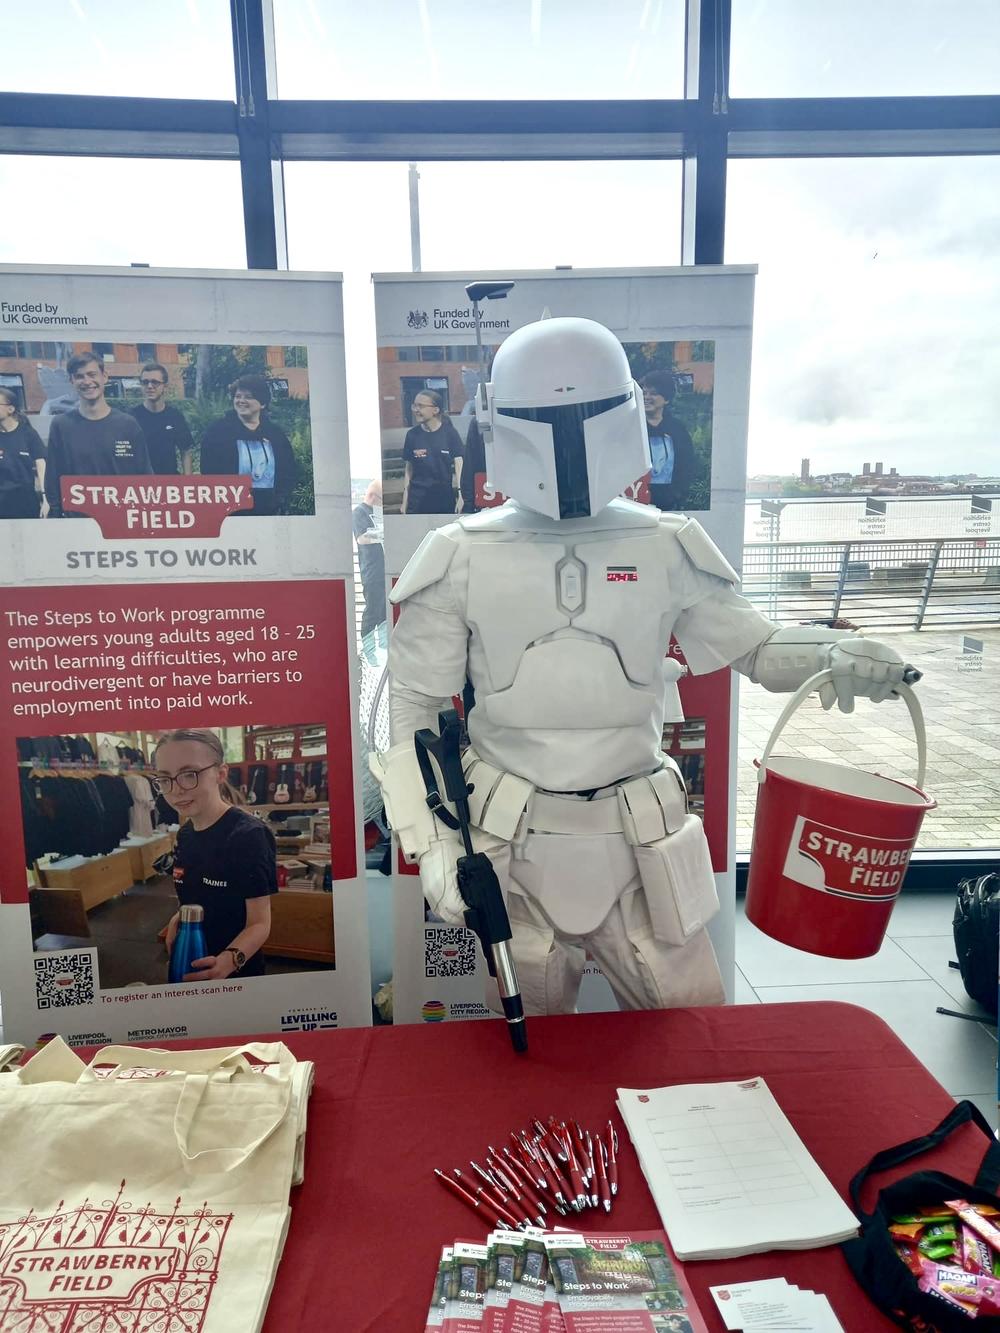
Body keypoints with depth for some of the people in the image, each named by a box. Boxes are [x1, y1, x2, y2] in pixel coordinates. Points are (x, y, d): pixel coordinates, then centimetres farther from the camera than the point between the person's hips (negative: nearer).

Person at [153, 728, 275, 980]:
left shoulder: (249, 835, -22)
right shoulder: (185, 834, -1)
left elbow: (259, 923, -23)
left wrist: (228, 960, -40)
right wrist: (178, 919, -3)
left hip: (237, 975, -6)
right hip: (188, 970, 7)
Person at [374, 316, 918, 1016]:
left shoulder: (666, 548, -2)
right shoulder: (461, 559, -5)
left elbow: (754, 645, 6)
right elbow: (416, 706, 0)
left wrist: (834, 655, -15)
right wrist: (430, 839, -6)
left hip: (640, 844, 1)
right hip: (512, 847, 0)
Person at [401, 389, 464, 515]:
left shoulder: (450, 433, -2)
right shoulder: (412, 435, 3)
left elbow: (459, 466, 0)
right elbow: (408, 469, 8)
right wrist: (405, 501, 7)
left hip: (446, 499, -1)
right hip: (418, 500, 1)